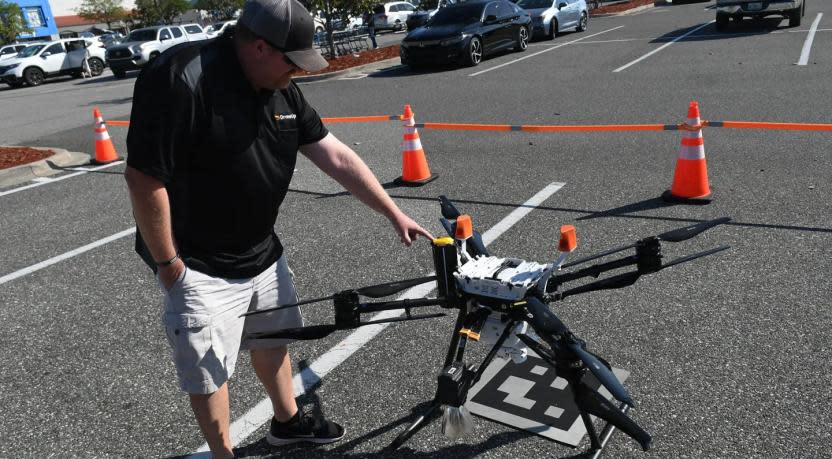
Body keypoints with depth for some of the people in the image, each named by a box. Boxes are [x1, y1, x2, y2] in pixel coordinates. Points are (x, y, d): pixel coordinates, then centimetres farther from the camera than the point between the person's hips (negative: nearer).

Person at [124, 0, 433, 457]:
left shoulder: (281, 90, -1)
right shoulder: (180, 79, -25)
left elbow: (338, 158, 1)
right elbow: (144, 177, -23)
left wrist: (395, 214, 2)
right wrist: (169, 264, -17)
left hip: (263, 253, 8)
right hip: (201, 266, -7)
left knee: (272, 340, 23)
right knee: (209, 371, 8)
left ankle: (287, 421, 47)